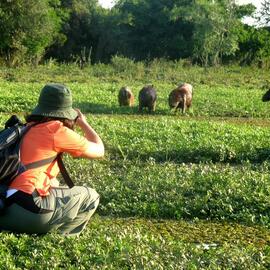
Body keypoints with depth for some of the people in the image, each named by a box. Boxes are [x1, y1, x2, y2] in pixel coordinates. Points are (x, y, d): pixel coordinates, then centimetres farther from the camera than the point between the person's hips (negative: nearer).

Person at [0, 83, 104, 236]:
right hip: (28, 208, -8)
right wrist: (83, 123, 25)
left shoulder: (28, 128, 19)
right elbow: (99, 151, 12)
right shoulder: (57, 130, -2)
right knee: (90, 197, 11)